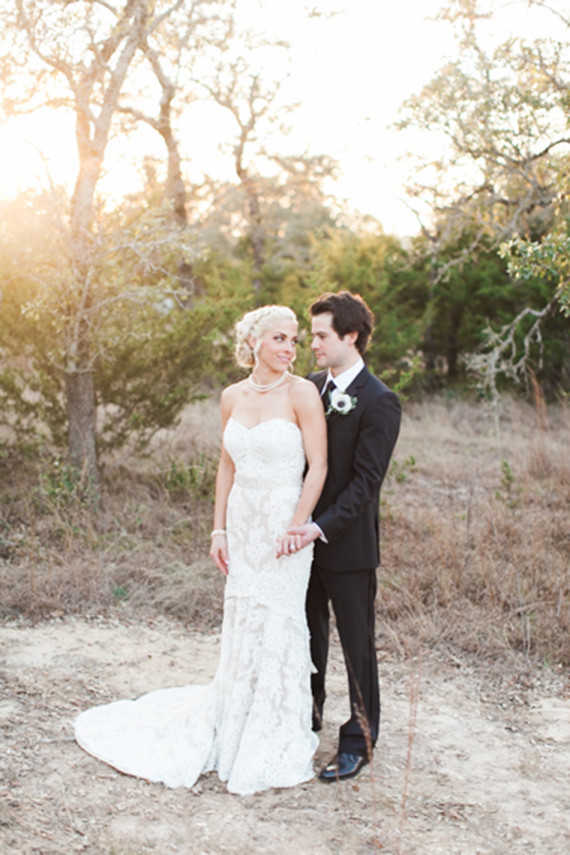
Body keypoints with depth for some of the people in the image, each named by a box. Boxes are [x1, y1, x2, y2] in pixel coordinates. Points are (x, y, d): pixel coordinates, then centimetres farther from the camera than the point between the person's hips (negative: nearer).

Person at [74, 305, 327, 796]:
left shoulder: (302, 393, -9)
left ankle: (276, 747, 18)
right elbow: (227, 466, 12)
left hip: (284, 525, -4)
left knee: (278, 625, 2)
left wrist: (297, 527, -18)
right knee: (242, 624, 13)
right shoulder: (233, 397, 6)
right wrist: (219, 529, 8)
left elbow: (318, 465, -11)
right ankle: (234, 730, 32)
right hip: (243, 522, 5)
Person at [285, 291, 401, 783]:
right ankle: (307, 718, 40)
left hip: (348, 543, -7)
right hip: (306, 537, 7)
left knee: (357, 644, 8)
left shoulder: (379, 402, -16)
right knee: (308, 635, 21)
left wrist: (322, 528, -26)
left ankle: (359, 742, 23)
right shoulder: (312, 387, 6)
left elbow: (365, 482, -19)